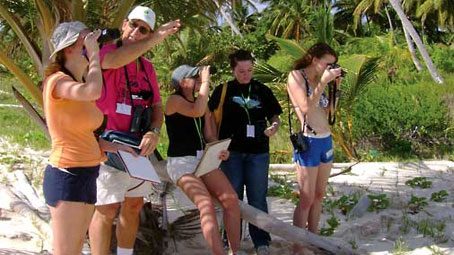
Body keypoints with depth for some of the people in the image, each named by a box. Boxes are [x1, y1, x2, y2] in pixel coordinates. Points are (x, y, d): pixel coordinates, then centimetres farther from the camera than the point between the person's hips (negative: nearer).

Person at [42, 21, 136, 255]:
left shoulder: (80, 86, 15)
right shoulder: (57, 81, -13)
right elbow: (93, 91, -34)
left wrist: (113, 146, 6)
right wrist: (94, 53, -19)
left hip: (86, 175, 9)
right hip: (67, 175, -9)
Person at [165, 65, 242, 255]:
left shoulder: (201, 102, 15)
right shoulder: (174, 100, -7)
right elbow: (197, 112, -27)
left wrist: (220, 150, -5)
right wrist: (206, 81, -18)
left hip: (204, 159, 7)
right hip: (181, 162, -6)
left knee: (231, 199, -14)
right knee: (206, 205, -27)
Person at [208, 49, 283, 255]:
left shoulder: (262, 91, 7)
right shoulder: (223, 91, 4)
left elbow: (275, 118, 12)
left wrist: (274, 127, -11)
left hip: (258, 153, 0)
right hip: (231, 152, 0)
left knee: (257, 199, 4)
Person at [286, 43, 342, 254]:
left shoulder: (318, 80, 13)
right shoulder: (296, 76, -7)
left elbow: (327, 111, 15)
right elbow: (306, 107, -19)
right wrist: (323, 82, -15)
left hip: (326, 140, 8)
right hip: (308, 141, -8)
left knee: (319, 196, 13)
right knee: (306, 199, -6)